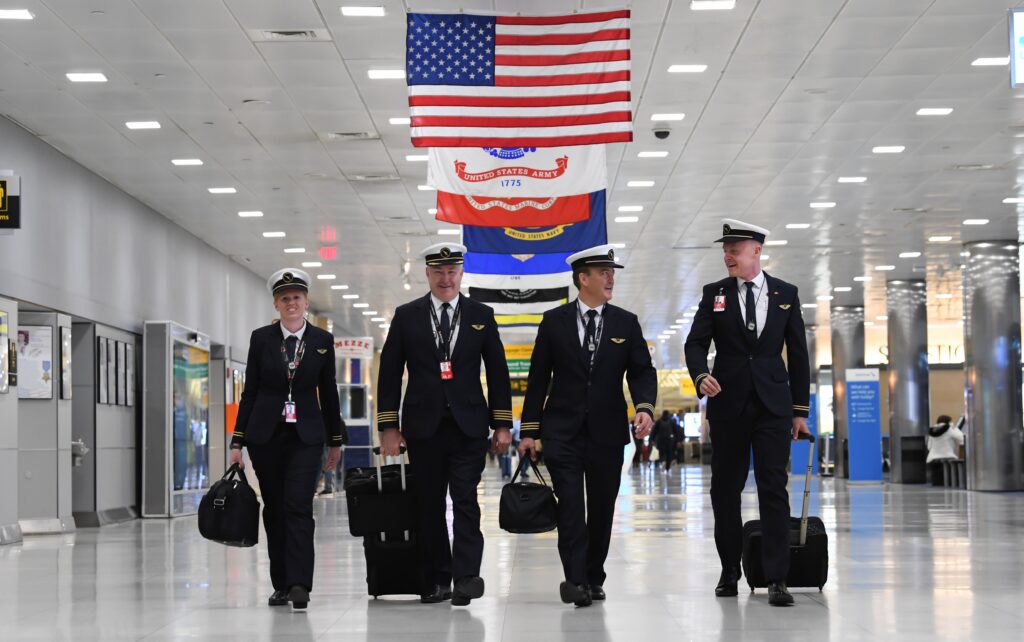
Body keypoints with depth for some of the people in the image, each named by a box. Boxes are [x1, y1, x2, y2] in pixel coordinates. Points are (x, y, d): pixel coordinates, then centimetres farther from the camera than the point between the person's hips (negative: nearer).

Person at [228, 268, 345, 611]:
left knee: (298, 506, -14)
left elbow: (328, 392, 9)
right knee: (274, 509, 6)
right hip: (265, 434, 1)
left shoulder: (322, 341, 3)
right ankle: (281, 585, 15)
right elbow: (249, 391, 3)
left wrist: (335, 440, 12)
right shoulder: (261, 338, 2)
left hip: (306, 435, -1)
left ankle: (300, 584, -19)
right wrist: (238, 441, 0)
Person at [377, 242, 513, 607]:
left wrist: (502, 424, 2)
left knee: (465, 501, -9)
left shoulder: (481, 315, 7)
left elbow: (497, 372, 8)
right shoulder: (407, 316, 6)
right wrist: (389, 426, 0)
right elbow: (389, 373, 6)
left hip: (468, 424, -1)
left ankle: (466, 577, -12)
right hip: (423, 425, 1)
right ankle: (437, 580, 10)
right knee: (430, 505, 4)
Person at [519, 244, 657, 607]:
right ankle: (576, 580, -15)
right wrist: (530, 431, 1)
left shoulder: (626, 323, 6)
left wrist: (644, 407, -17)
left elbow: (642, 371, 3)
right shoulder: (554, 322, 2)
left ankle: (593, 579, 18)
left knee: (602, 509, 7)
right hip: (562, 431, -2)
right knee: (570, 505, -12)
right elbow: (538, 378, 4)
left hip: (607, 431, 2)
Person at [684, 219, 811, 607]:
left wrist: (800, 409, 6)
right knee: (725, 490, 6)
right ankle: (729, 572, 18)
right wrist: (701, 375, -20)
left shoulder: (786, 294, 7)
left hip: (773, 405, -1)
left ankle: (777, 580, -9)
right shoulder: (714, 294, 6)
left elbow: (798, 354, 9)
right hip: (727, 404, 1)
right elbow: (695, 343, 2)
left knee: (774, 490, -7)